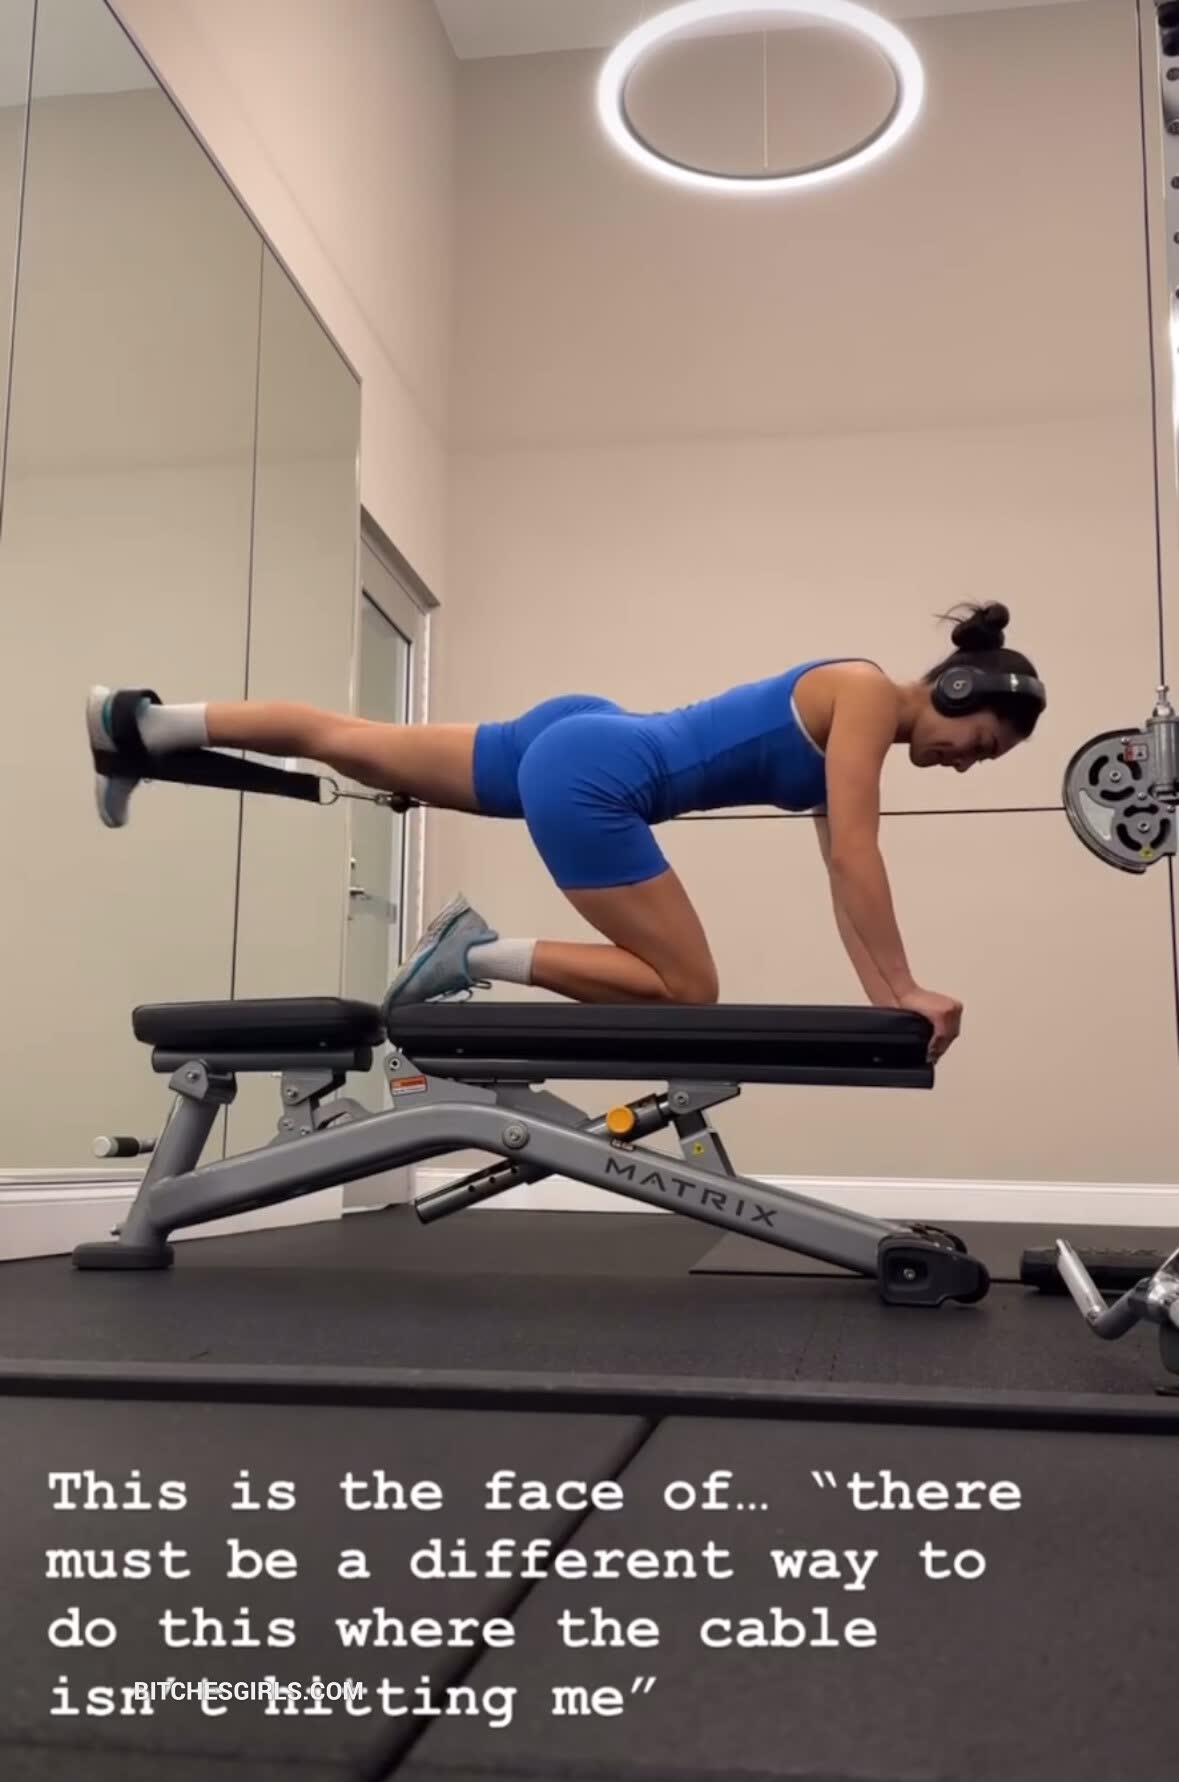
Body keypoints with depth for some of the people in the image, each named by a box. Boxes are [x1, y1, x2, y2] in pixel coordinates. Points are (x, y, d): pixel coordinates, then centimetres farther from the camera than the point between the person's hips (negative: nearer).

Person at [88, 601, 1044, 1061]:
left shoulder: (846, 736, 16)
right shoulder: (865, 694, -10)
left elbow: (844, 874, 15)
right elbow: (857, 860, -18)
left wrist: (890, 994, 11)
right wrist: (902, 993, -14)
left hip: (579, 747, 9)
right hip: (590, 775, -9)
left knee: (354, 744, 16)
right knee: (687, 993, -4)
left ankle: (143, 723, 28)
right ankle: (478, 953, -4)